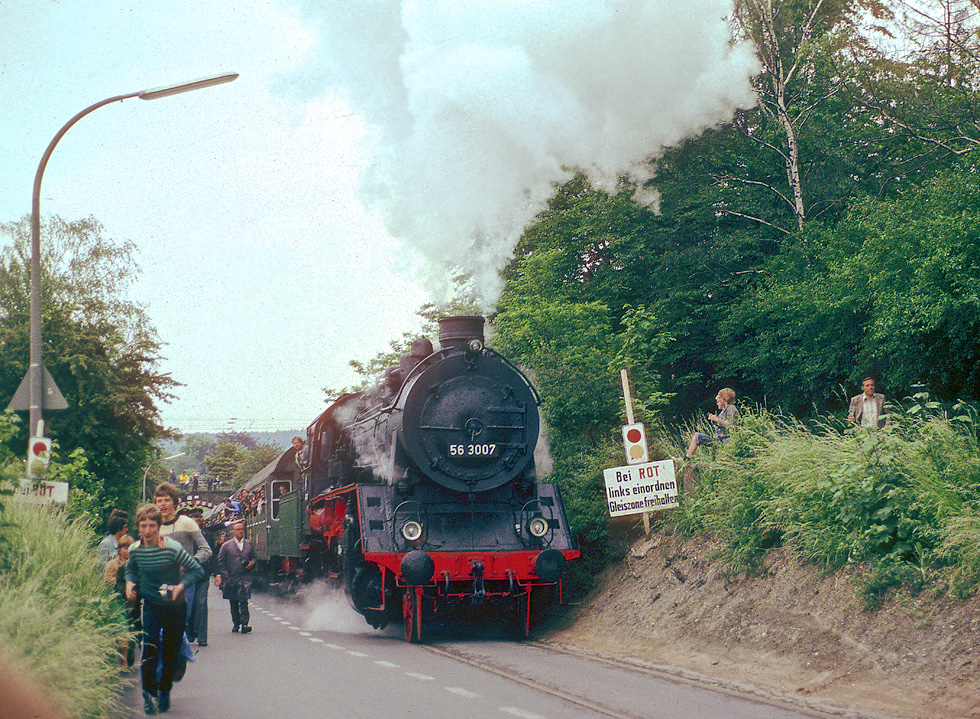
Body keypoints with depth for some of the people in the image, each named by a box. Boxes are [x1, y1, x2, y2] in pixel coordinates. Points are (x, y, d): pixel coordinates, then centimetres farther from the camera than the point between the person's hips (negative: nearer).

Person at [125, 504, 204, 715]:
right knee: (150, 647, -16)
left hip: (175, 605, -2)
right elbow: (130, 569, 17)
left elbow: (197, 570, -11)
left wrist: (181, 585, -26)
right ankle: (149, 695, -10)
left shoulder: (172, 547, -18)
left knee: (171, 652, 7)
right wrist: (130, 582, -4)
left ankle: (165, 691, 28)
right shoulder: (135, 550, -6)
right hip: (151, 605, 2)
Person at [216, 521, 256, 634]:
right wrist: (224, 575, -7)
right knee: (234, 603, 9)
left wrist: (252, 563, -2)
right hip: (231, 578, 0)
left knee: (244, 601, -13)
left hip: (245, 578, 0)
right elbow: (221, 562, 3)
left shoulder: (249, 544, 12)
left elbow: (254, 557, 20)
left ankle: (244, 624, -15)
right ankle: (236, 623, 23)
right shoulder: (226, 546, 4)